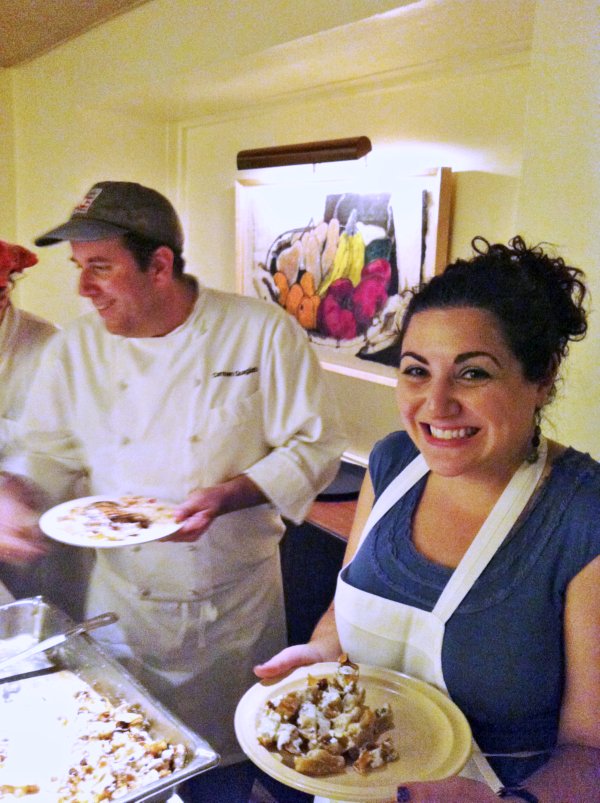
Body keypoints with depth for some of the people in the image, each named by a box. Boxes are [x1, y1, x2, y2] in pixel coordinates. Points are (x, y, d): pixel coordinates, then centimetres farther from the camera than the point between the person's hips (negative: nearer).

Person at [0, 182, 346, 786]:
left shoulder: (264, 333, -15)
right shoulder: (75, 347, -5)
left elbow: (313, 447, -11)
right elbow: (49, 447, 5)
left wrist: (228, 496, -24)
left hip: (238, 600, -2)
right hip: (123, 598, 3)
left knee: (238, 748, 19)